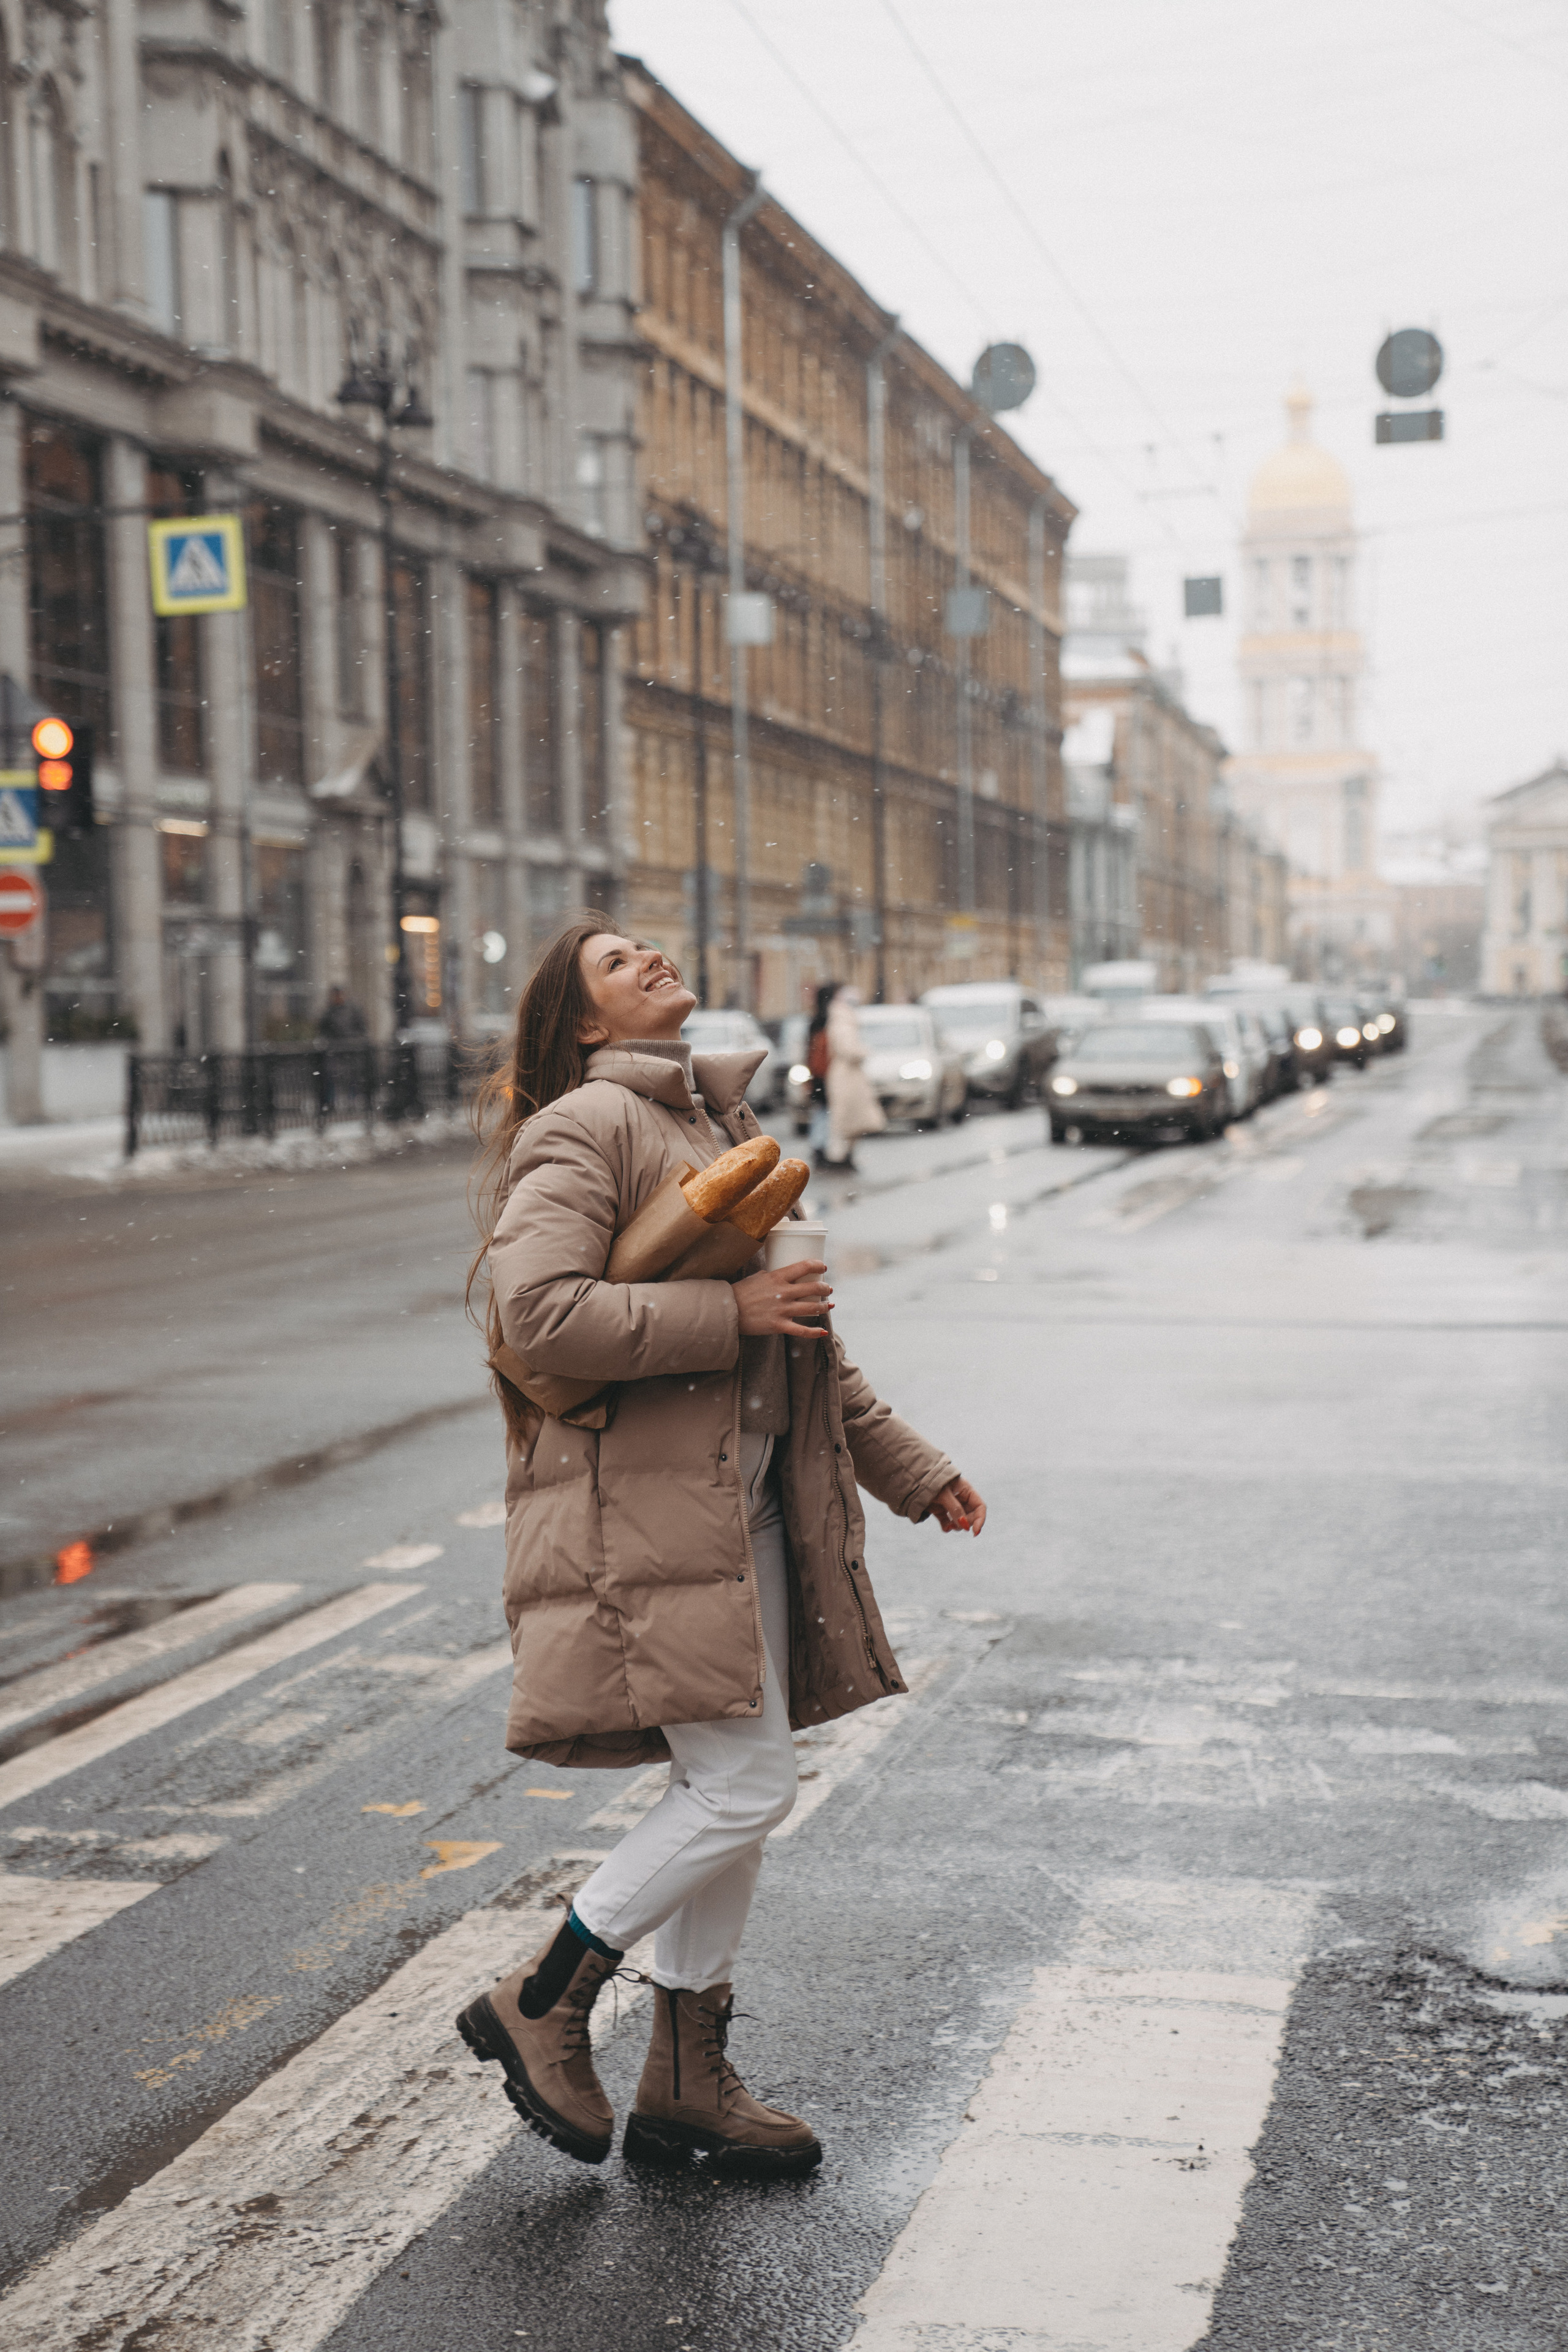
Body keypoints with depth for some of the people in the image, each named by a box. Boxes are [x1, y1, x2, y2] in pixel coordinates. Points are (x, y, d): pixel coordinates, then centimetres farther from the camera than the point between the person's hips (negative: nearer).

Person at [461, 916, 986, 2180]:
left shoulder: (718, 1119, 20)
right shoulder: (585, 1127, -9)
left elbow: (799, 1333, 26)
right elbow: (538, 1309, -23)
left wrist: (906, 1464, 24)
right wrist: (731, 1312, -20)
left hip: (744, 1499, 9)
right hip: (644, 1507, -9)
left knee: (731, 1790, 11)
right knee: (745, 1786, -10)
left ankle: (687, 2078, 23)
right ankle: (539, 2002, 8)